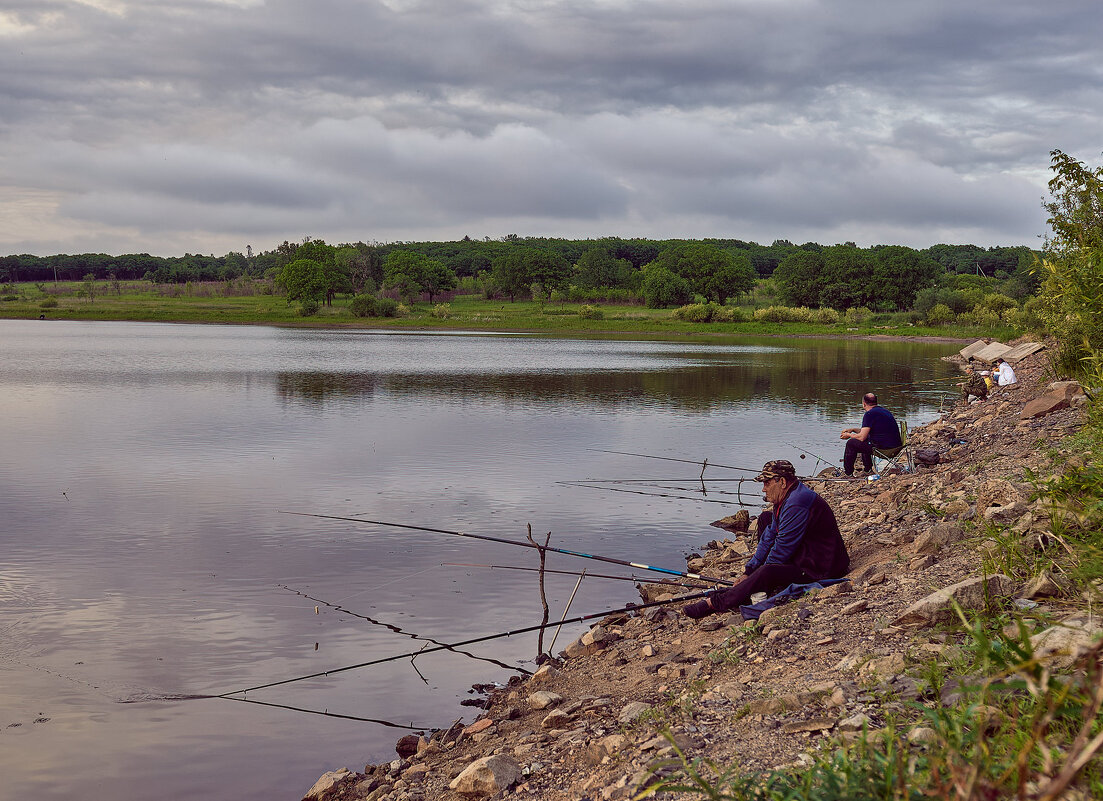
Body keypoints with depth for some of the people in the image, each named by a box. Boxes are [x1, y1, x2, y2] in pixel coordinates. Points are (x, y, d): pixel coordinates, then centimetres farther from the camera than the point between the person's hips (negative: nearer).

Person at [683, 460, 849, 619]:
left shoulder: (798, 503, -26)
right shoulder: (785, 498, 8)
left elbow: (783, 548, -23)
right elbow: (770, 536, 14)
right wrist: (749, 570, 9)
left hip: (819, 570, -12)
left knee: (767, 572, -35)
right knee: (765, 519, 19)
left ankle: (715, 603, -26)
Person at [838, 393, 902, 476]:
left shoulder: (869, 414, -11)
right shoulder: (884, 410, 17)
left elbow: (862, 437, -12)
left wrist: (849, 435, 7)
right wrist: (853, 429, 29)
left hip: (884, 449, -9)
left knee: (851, 443, 3)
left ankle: (848, 473, 16)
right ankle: (868, 469, 37)